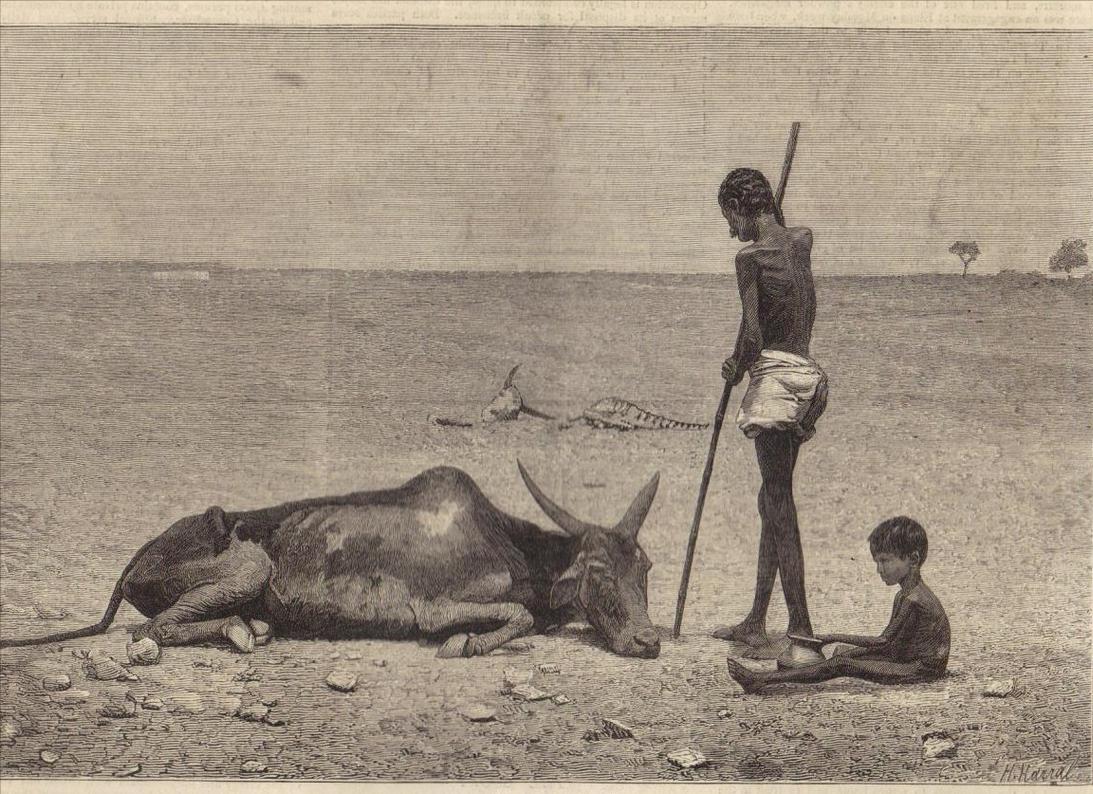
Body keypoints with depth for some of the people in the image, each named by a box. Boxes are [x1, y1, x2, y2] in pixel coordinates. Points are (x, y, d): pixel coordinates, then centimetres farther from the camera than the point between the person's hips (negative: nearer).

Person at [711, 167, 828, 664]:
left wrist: (737, 369, 3)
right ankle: (756, 622, 23)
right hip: (806, 374, 8)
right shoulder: (802, 241, 11)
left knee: (778, 503, -8)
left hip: (775, 376, -8)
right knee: (774, 500, 14)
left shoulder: (750, 256, -10)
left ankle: (802, 631, -12)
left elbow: (753, 335, -14)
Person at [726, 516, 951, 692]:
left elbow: (884, 642, -18)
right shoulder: (905, 595, 14)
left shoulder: (913, 600, -18)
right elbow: (891, 643, 16)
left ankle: (761, 680, -20)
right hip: (908, 659, 10)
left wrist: (838, 637, -12)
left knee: (841, 664, -17)